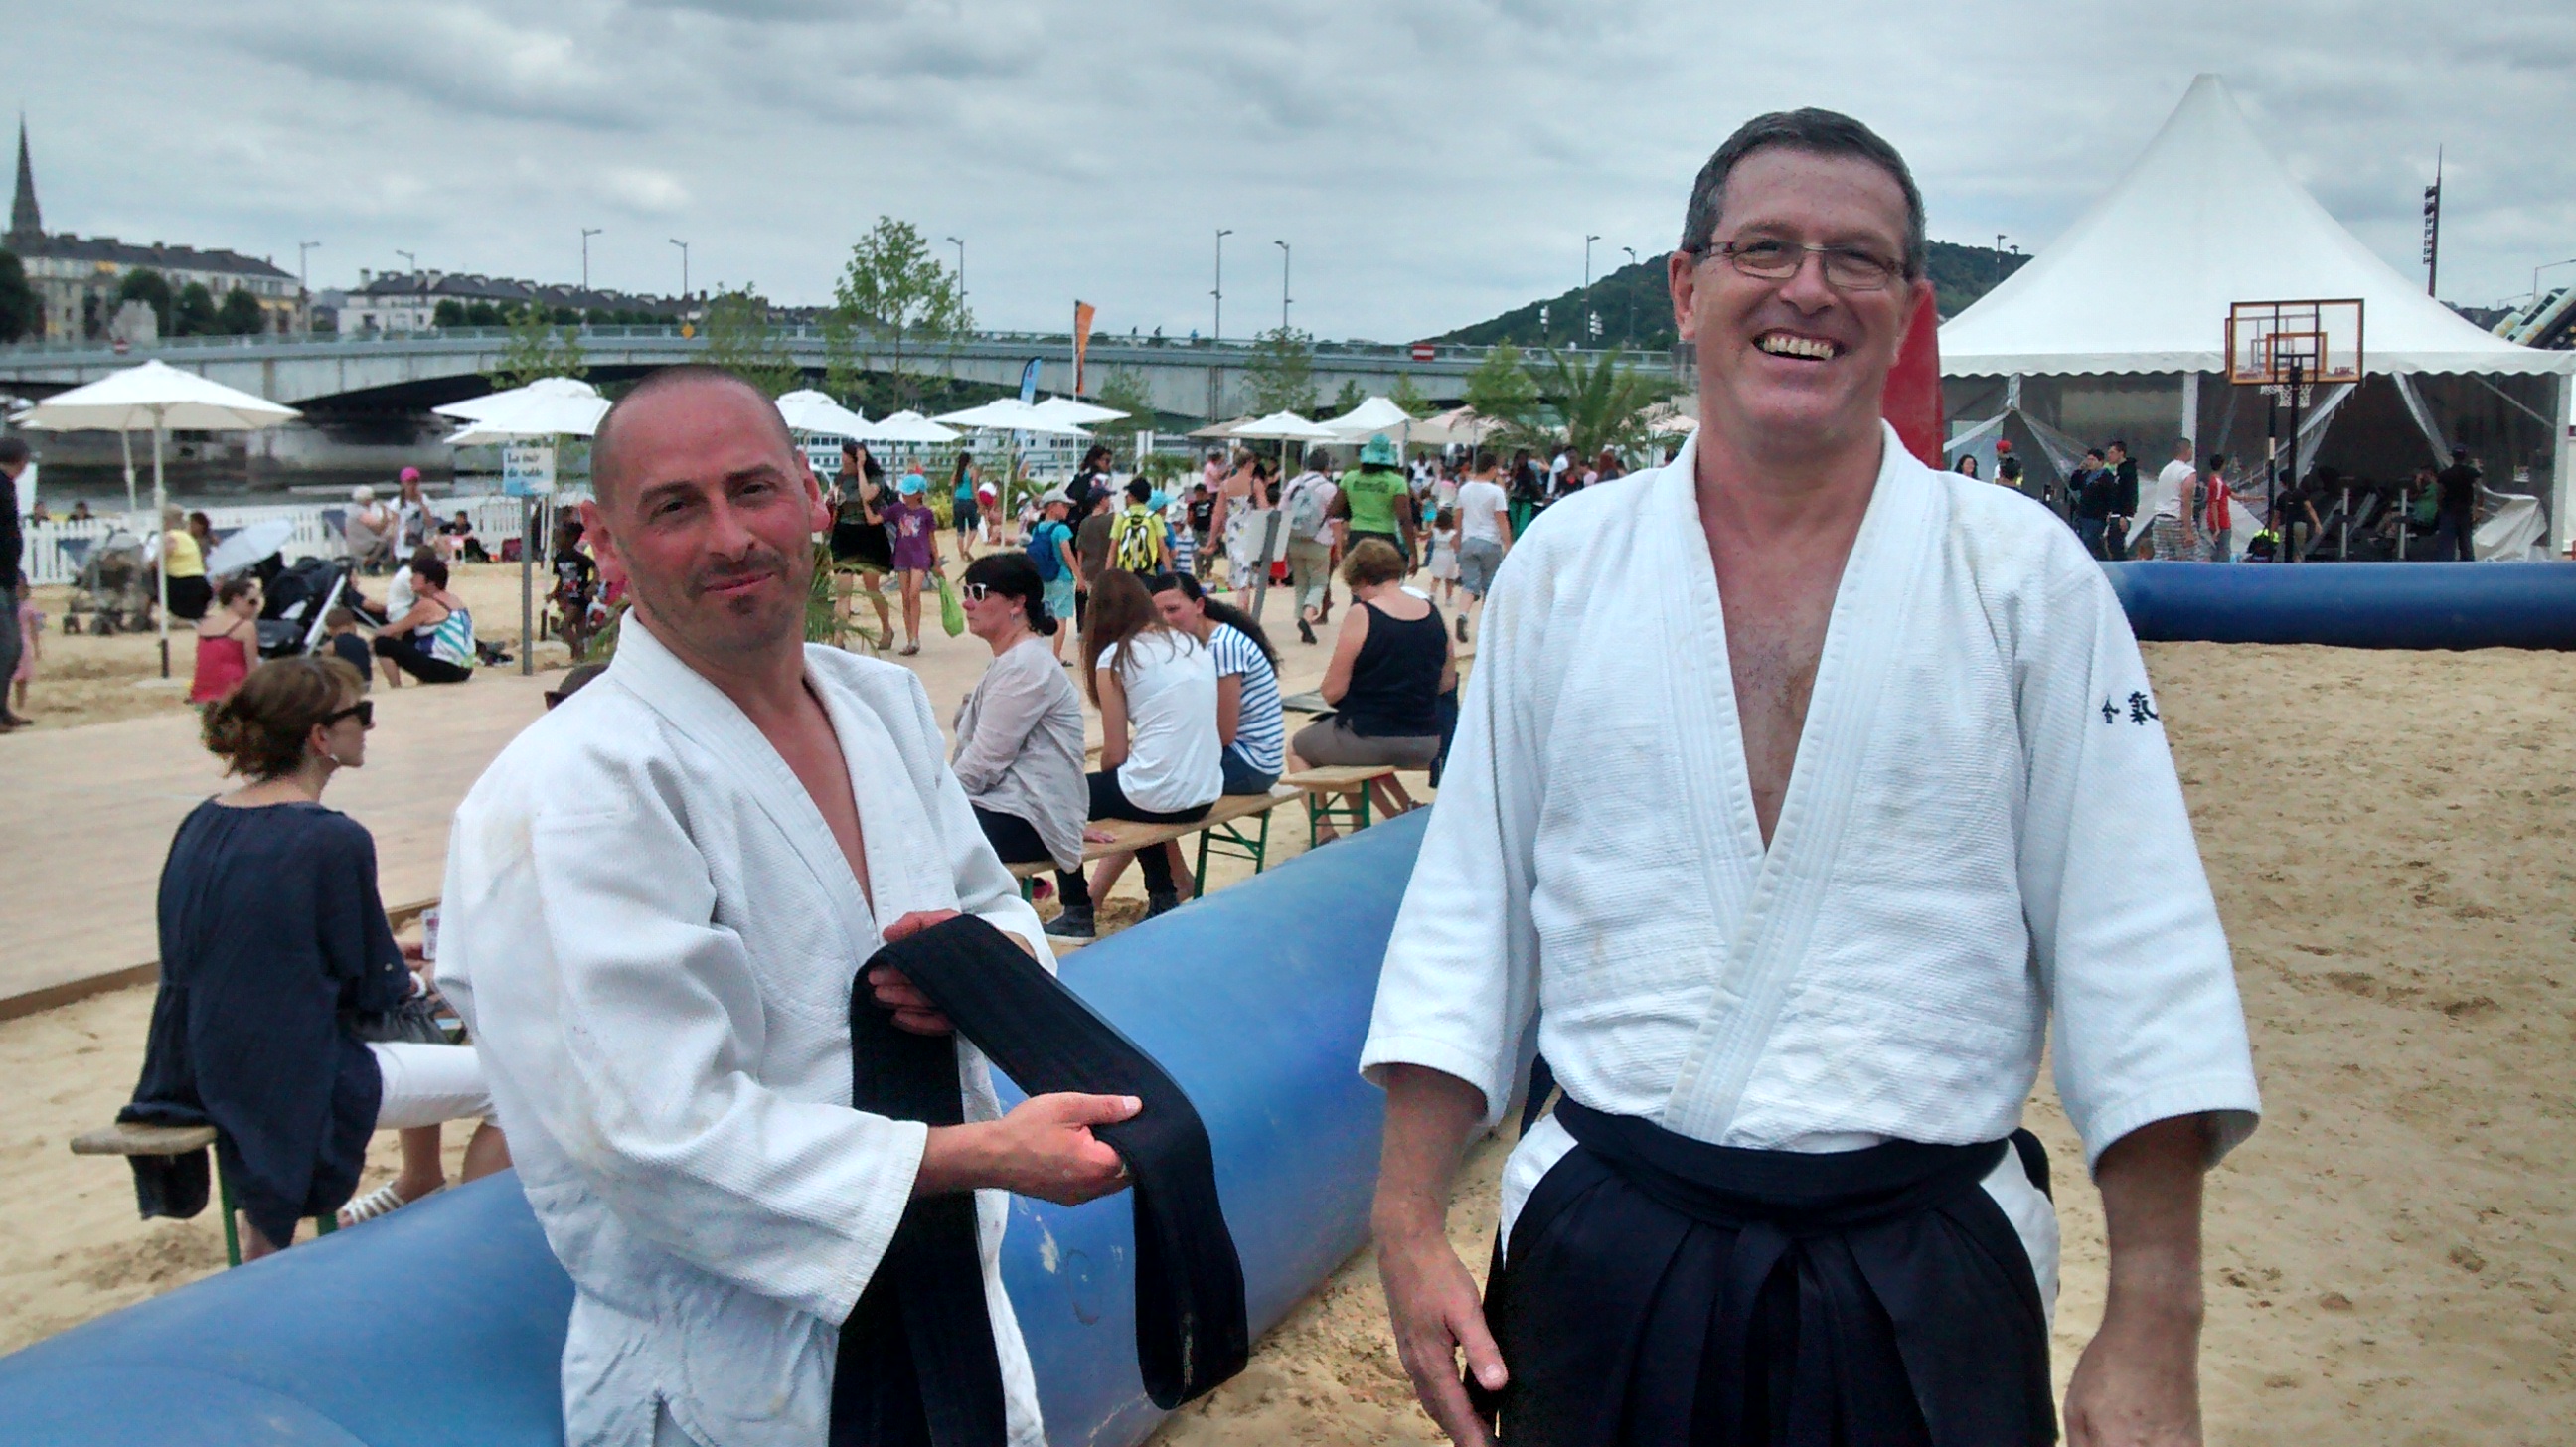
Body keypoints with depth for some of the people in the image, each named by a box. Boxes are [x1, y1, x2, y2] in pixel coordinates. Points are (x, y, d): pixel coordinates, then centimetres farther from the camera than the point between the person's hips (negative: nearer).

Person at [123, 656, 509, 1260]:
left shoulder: (201, 825, 3)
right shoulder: (334, 840, -21)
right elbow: (374, 989, -13)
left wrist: (388, 962, 16)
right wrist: (410, 979, 9)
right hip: (297, 1085, -9)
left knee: (420, 1022, 31)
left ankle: (419, 1182, 47)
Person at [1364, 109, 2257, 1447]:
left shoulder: (2026, 576, -2)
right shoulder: (1564, 568, 2)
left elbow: (2133, 955, -3)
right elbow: (1466, 911, 5)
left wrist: (2152, 1330, -6)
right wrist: (1410, 1224, 1)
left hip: (1924, 1281, -1)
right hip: (1606, 1260, 1)